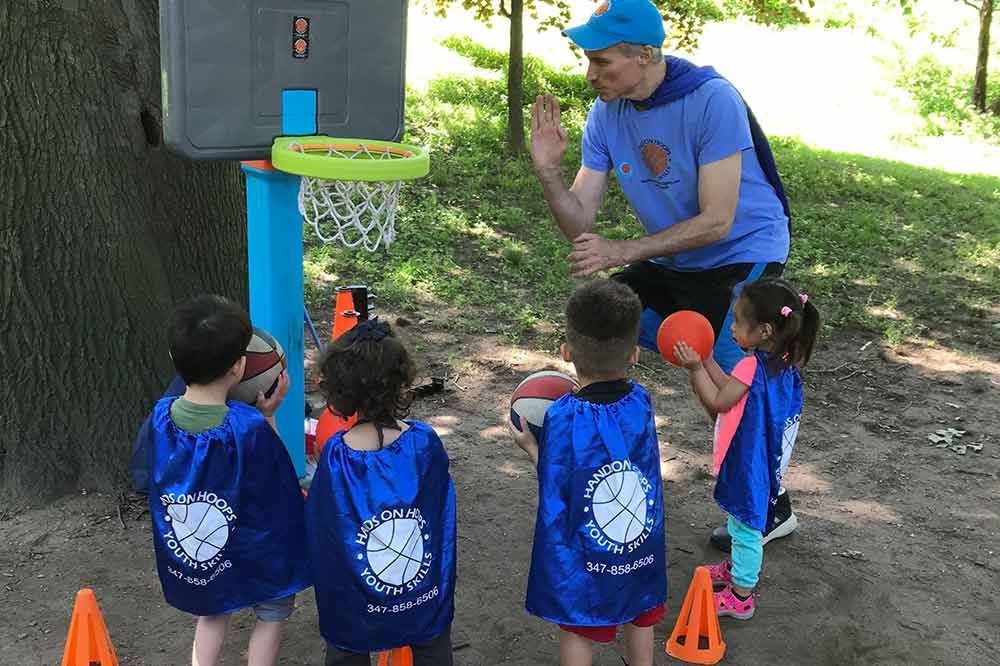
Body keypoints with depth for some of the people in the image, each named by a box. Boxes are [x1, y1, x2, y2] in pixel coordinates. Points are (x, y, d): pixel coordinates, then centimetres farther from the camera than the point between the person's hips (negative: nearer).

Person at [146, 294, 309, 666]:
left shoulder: (161, 416, -17)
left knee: (212, 612, 32)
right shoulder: (250, 426, -31)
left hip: (186, 559, 4)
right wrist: (267, 416, -14)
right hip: (253, 554, -4)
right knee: (272, 614, 24)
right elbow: (276, 489, -14)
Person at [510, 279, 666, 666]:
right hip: (642, 544, 4)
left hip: (584, 556, -4)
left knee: (577, 631, 16)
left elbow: (555, 493, -17)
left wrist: (531, 446, -2)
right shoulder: (641, 402, -11)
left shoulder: (564, 418, -24)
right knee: (640, 617, 26)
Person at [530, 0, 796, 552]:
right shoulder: (606, 113, -7)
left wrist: (621, 252, -30)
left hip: (743, 257, -6)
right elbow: (579, 225, -9)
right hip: (671, 262, 7)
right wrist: (549, 172, -27)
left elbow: (716, 221, -26)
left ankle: (771, 510, 15)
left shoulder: (712, 100, -25)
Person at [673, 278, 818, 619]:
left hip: (748, 464, -9)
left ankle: (741, 596, 19)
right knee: (743, 522, 27)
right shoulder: (782, 364, 1)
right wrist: (706, 360, 4)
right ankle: (737, 568, 47)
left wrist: (695, 368, -18)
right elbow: (731, 389, 6)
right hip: (764, 462, 9)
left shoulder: (752, 366, -28)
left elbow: (718, 402, -22)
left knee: (745, 526, 5)